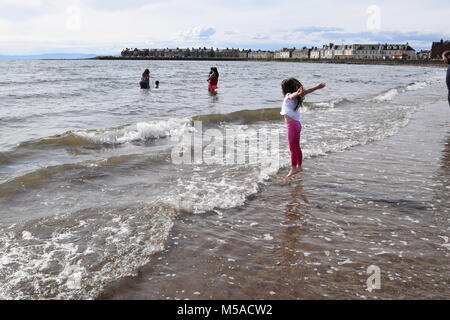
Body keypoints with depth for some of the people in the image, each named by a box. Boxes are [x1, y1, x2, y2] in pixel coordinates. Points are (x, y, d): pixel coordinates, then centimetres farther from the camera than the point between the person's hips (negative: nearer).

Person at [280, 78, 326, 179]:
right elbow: (305, 91, 19)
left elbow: (292, 95, -35)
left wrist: (297, 93, -59)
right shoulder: (294, 97, 10)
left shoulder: (288, 96, -13)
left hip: (292, 125, -9)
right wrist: (317, 87, 29)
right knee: (297, 147, 16)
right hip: (297, 124, 9)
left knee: (292, 148, -6)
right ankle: (299, 167, 25)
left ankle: (293, 169, -4)